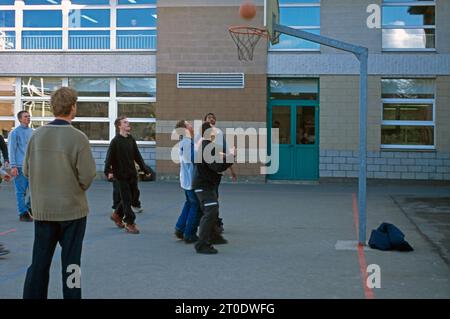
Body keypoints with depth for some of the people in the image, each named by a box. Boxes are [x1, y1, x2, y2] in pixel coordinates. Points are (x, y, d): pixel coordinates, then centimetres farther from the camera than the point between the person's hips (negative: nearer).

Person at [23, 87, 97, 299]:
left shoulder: (37, 135, -4)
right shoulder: (78, 138, -15)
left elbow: (26, 170, 2)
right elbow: (87, 175, -16)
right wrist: (78, 189, 5)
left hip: (42, 208, 3)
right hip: (72, 208, -3)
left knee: (39, 261, 13)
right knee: (71, 262, 9)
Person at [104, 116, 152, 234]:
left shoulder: (131, 140, 9)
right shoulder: (115, 141, -8)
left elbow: (137, 156, 15)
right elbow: (109, 157, -15)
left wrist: (145, 169, 11)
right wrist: (108, 171, -28)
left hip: (132, 174, 6)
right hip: (122, 175, -6)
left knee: (132, 196, 13)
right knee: (127, 199, -3)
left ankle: (117, 215, 33)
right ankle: (129, 223, 6)